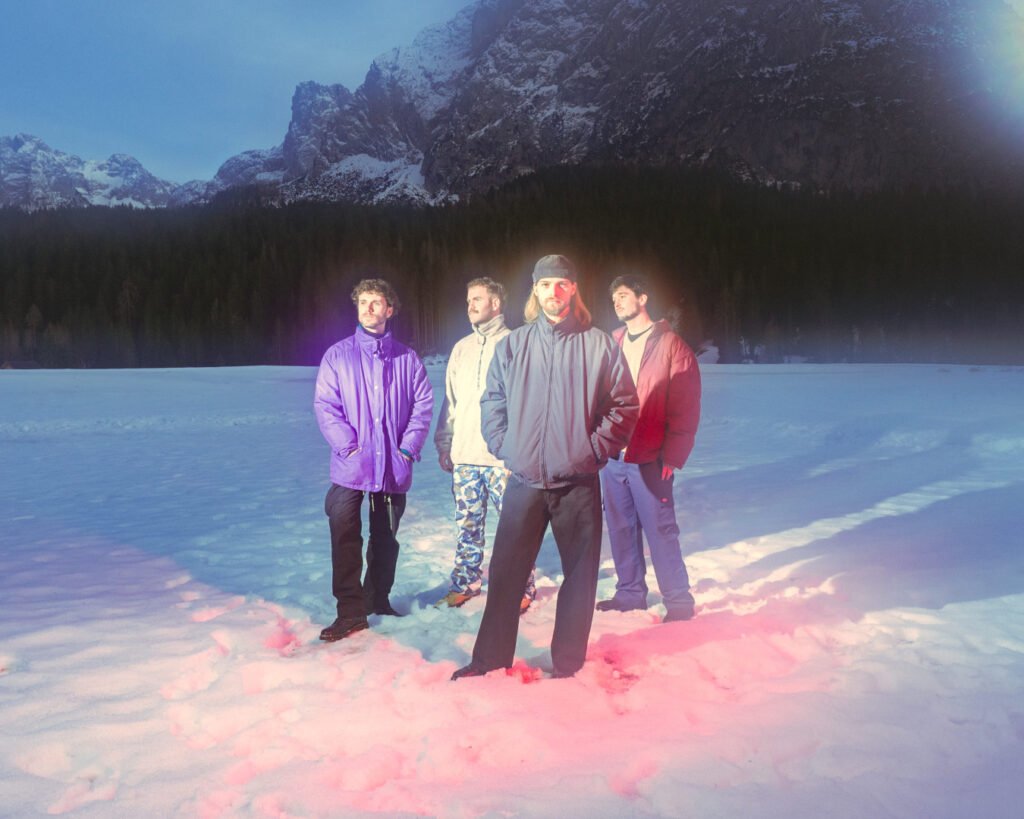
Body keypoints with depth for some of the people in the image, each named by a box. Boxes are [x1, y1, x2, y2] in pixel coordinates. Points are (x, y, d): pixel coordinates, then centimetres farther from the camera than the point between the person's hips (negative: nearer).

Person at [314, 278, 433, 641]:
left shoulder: (407, 359, 6)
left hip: (394, 468, 2)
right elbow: (325, 406, -3)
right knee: (345, 538, -7)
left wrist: (409, 448, -6)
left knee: (386, 538, 14)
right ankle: (350, 611, 2)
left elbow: (423, 404, 4)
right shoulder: (338, 355, 3)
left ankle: (378, 598, 31)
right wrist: (349, 446, -14)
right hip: (350, 467, -2)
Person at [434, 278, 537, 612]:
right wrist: (444, 444, 12)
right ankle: (465, 583, 25)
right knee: (467, 525, 12)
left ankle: (522, 589, 13)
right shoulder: (461, 348, 16)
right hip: (464, 456, 5)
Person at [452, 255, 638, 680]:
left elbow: (625, 405, 2)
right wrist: (506, 449, 1)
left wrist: (595, 449, -5)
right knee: (505, 574, 8)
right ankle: (490, 660, 24)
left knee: (580, 574, 9)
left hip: (579, 483, -1)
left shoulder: (599, 344, -1)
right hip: (524, 481, 1)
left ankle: (568, 665, 26)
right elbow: (492, 403, 11)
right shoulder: (511, 345, 4)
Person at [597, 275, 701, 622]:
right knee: (620, 528, 11)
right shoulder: (612, 344, 13)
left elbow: (685, 408, -7)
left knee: (660, 529, -1)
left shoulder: (671, 345, -3)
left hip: (649, 459, -5)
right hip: (612, 455, 6)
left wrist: (672, 456, -11)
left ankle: (678, 601, 12)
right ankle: (630, 593, 25)